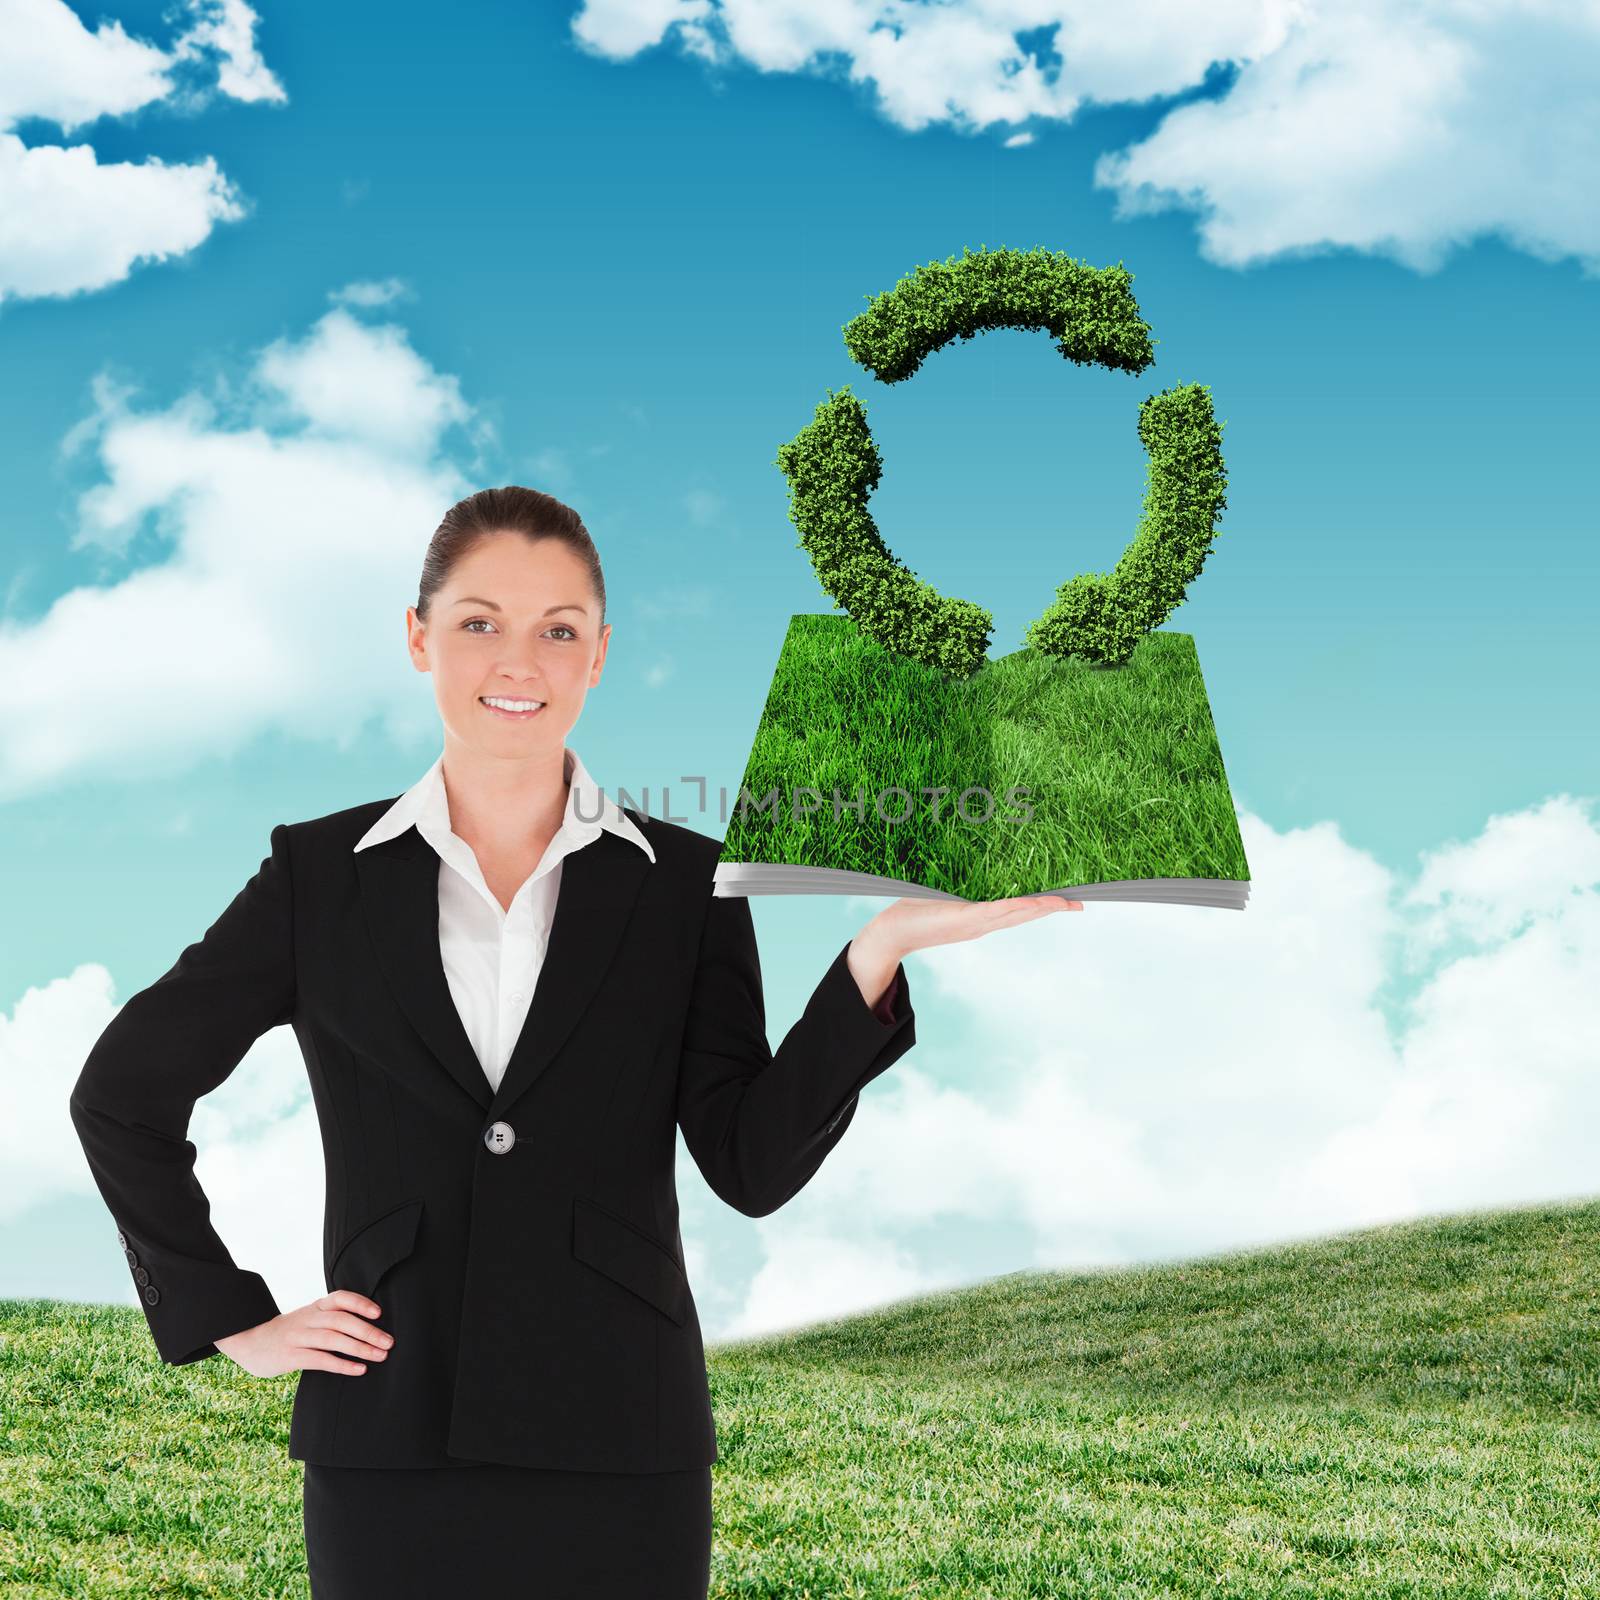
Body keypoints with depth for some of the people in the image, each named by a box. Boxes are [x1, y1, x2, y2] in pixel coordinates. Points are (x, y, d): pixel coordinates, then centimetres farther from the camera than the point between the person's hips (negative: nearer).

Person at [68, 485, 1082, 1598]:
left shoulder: (685, 882, 3)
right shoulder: (322, 874, 3)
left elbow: (754, 1163, -4)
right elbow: (122, 1094, 10)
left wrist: (878, 951, -14)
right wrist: (234, 1320, 5)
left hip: (620, 1454, 0)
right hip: (392, 1449, 0)